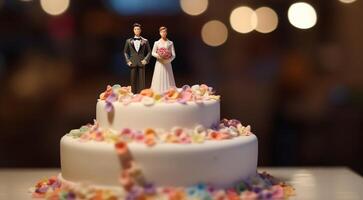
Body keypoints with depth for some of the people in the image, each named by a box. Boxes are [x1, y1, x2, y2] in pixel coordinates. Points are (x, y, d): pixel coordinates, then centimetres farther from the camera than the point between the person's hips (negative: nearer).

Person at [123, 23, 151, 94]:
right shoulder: (129, 41, 9)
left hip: (141, 63, -1)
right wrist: (128, 61, 1)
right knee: (133, 80, 1)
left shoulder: (145, 41, 7)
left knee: (141, 80, -3)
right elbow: (125, 52, 13)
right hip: (133, 63, 1)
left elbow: (149, 52, 9)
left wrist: (146, 60, -4)